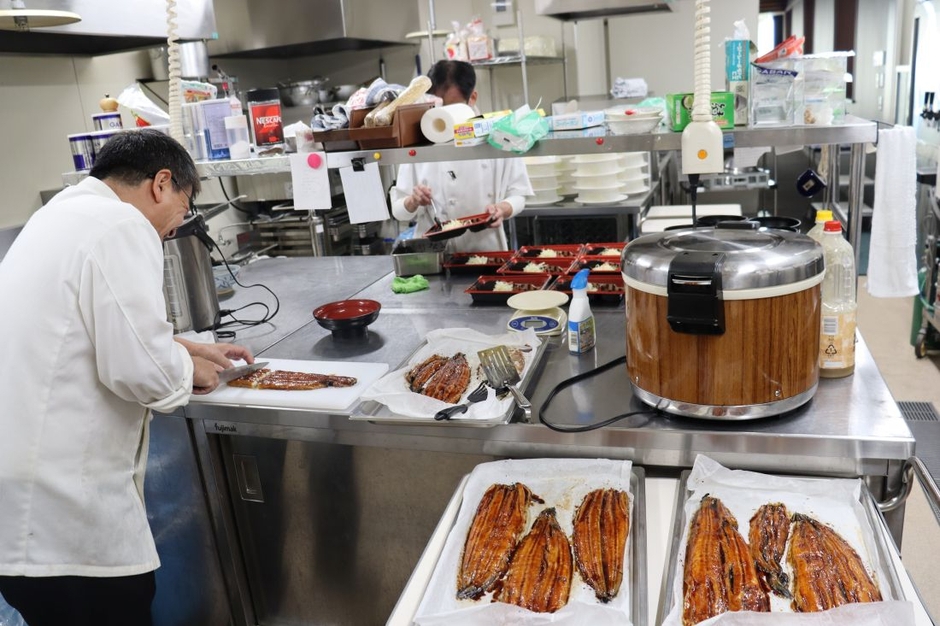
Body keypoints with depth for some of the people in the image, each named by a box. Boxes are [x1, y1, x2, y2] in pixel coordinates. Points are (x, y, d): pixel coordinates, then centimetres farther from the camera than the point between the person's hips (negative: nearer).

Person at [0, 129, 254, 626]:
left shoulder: (65, 214, 16)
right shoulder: (120, 226, -16)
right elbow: (137, 368, -23)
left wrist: (186, 348, 27)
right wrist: (188, 370, -3)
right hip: (57, 506, -9)